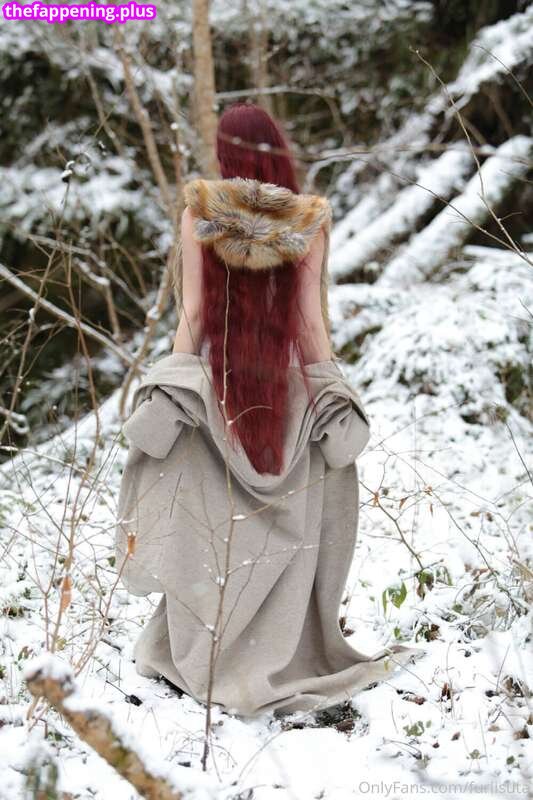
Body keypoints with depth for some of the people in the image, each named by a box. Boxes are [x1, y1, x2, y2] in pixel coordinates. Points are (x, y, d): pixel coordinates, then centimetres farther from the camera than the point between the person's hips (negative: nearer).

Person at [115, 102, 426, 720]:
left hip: (214, 381, -1)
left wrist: (173, 390, -2)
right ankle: (282, 659, 12)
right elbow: (312, 320, -3)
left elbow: (191, 314, -6)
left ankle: (202, 661, 11)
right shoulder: (308, 222, -2)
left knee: (206, 525, 7)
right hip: (286, 388, 1)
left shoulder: (199, 215, -5)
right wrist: (330, 398, 3)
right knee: (284, 526, 9)